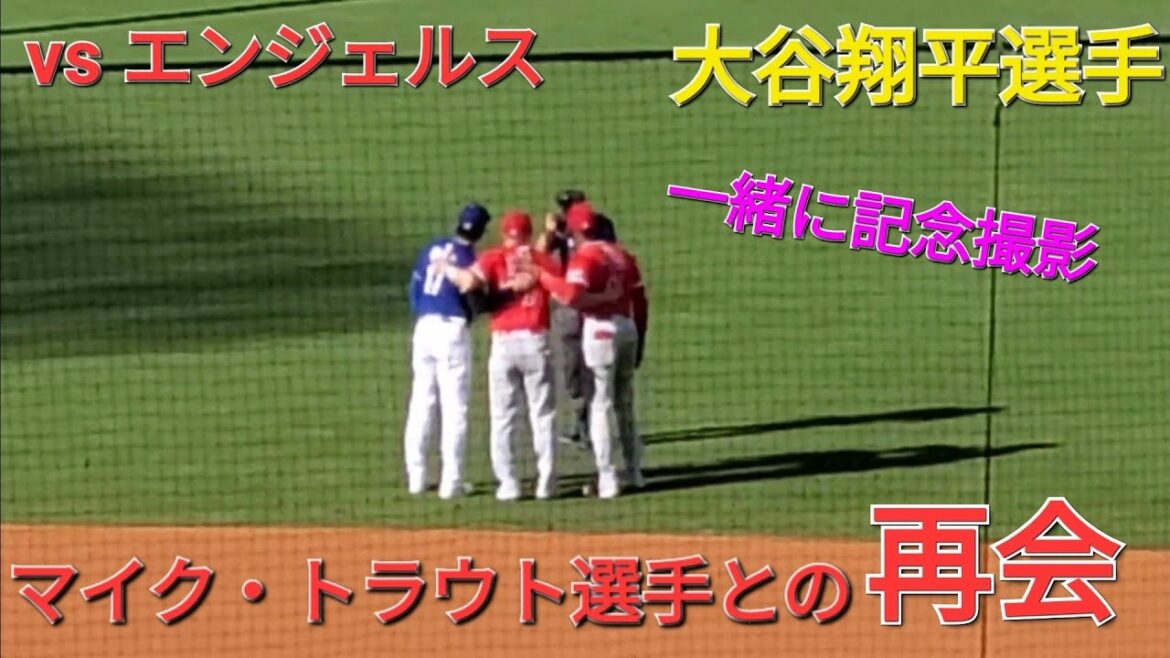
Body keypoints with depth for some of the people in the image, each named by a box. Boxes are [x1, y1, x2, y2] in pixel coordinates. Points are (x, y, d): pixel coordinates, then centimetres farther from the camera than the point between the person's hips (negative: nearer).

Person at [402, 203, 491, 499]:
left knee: (421, 403, 11)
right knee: (455, 407, -3)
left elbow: (414, 289, 13)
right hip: (453, 330, -6)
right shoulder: (469, 257, -9)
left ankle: (416, 478, 13)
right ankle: (451, 481, -7)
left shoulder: (431, 250, 9)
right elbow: (478, 302, -11)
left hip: (424, 327, 6)